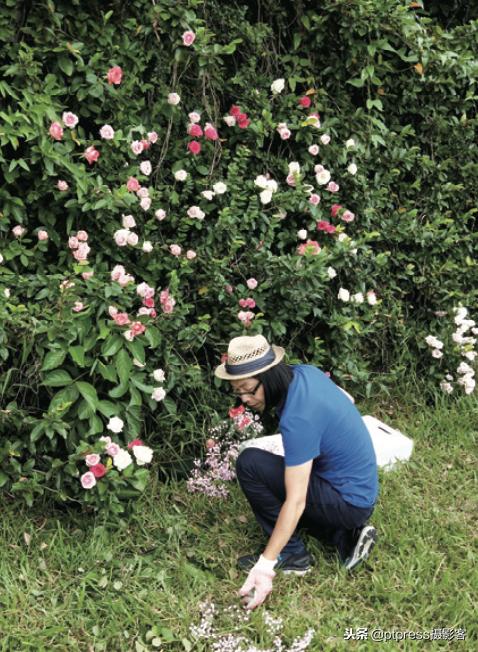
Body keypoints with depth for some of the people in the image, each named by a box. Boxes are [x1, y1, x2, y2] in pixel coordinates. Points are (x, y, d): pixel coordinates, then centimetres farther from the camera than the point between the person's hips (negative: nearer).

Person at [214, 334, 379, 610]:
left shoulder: (298, 420, -30)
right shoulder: (304, 371, -5)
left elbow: (296, 503, -28)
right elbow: (347, 400, 14)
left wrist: (265, 566, -25)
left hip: (350, 503, -9)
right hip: (363, 489, 9)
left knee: (249, 464, -16)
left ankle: (292, 555, -3)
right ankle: (346, 536, 12)